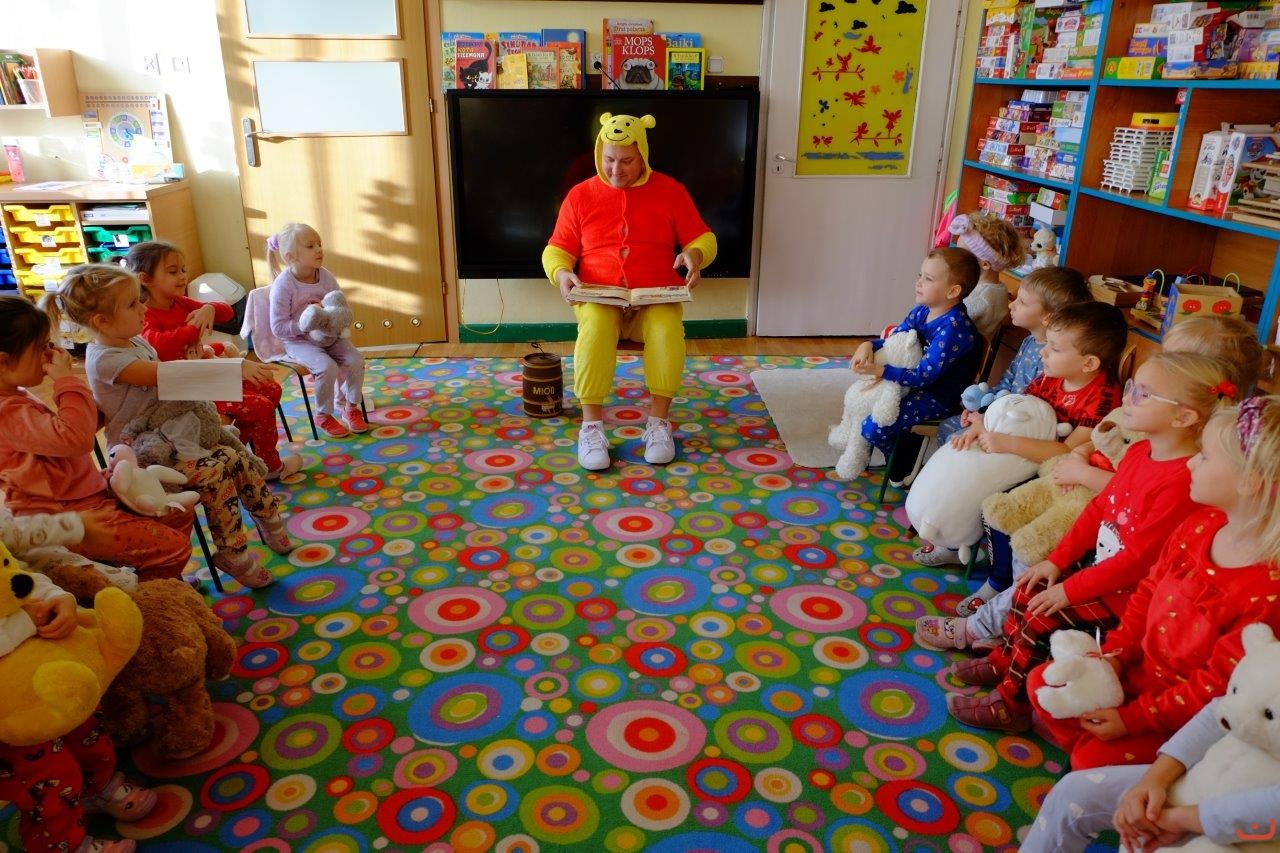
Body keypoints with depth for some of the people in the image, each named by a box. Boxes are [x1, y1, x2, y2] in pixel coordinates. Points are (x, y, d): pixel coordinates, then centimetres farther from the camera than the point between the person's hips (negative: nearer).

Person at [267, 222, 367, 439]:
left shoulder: (325, 276, -2)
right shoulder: (283, 284, -17)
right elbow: (278, 327, -16)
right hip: (298, 340, -5)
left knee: (355, 359, -18)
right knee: (327, 367, -29)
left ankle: (350, 405, 6)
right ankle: (323, 415, -4)